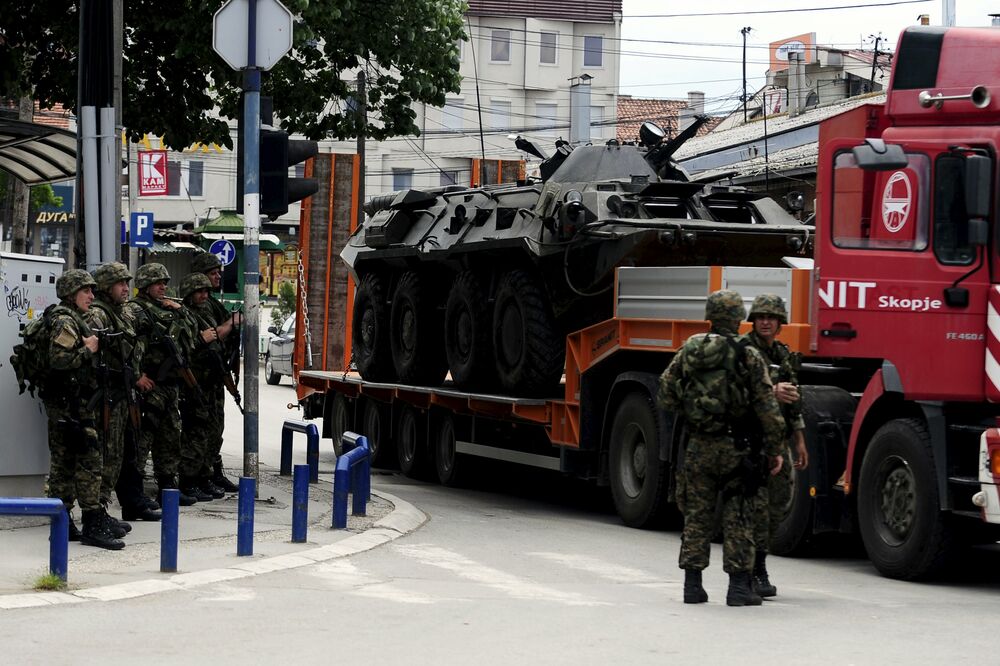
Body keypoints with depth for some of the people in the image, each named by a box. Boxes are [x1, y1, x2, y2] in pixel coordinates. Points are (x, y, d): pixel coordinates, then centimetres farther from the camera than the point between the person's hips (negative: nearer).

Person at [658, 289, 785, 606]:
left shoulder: (688, 351, 3)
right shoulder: (749, 358, -7)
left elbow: (666, 395, 6)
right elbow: (767, 408, -7)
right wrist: (774, 449, 0)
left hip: (698, 446, 3)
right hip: (735, 447, -3)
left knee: (696, 515, 10)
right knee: (738, 518, 3)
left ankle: (692, 584, 11)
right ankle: (738, 586, 2)